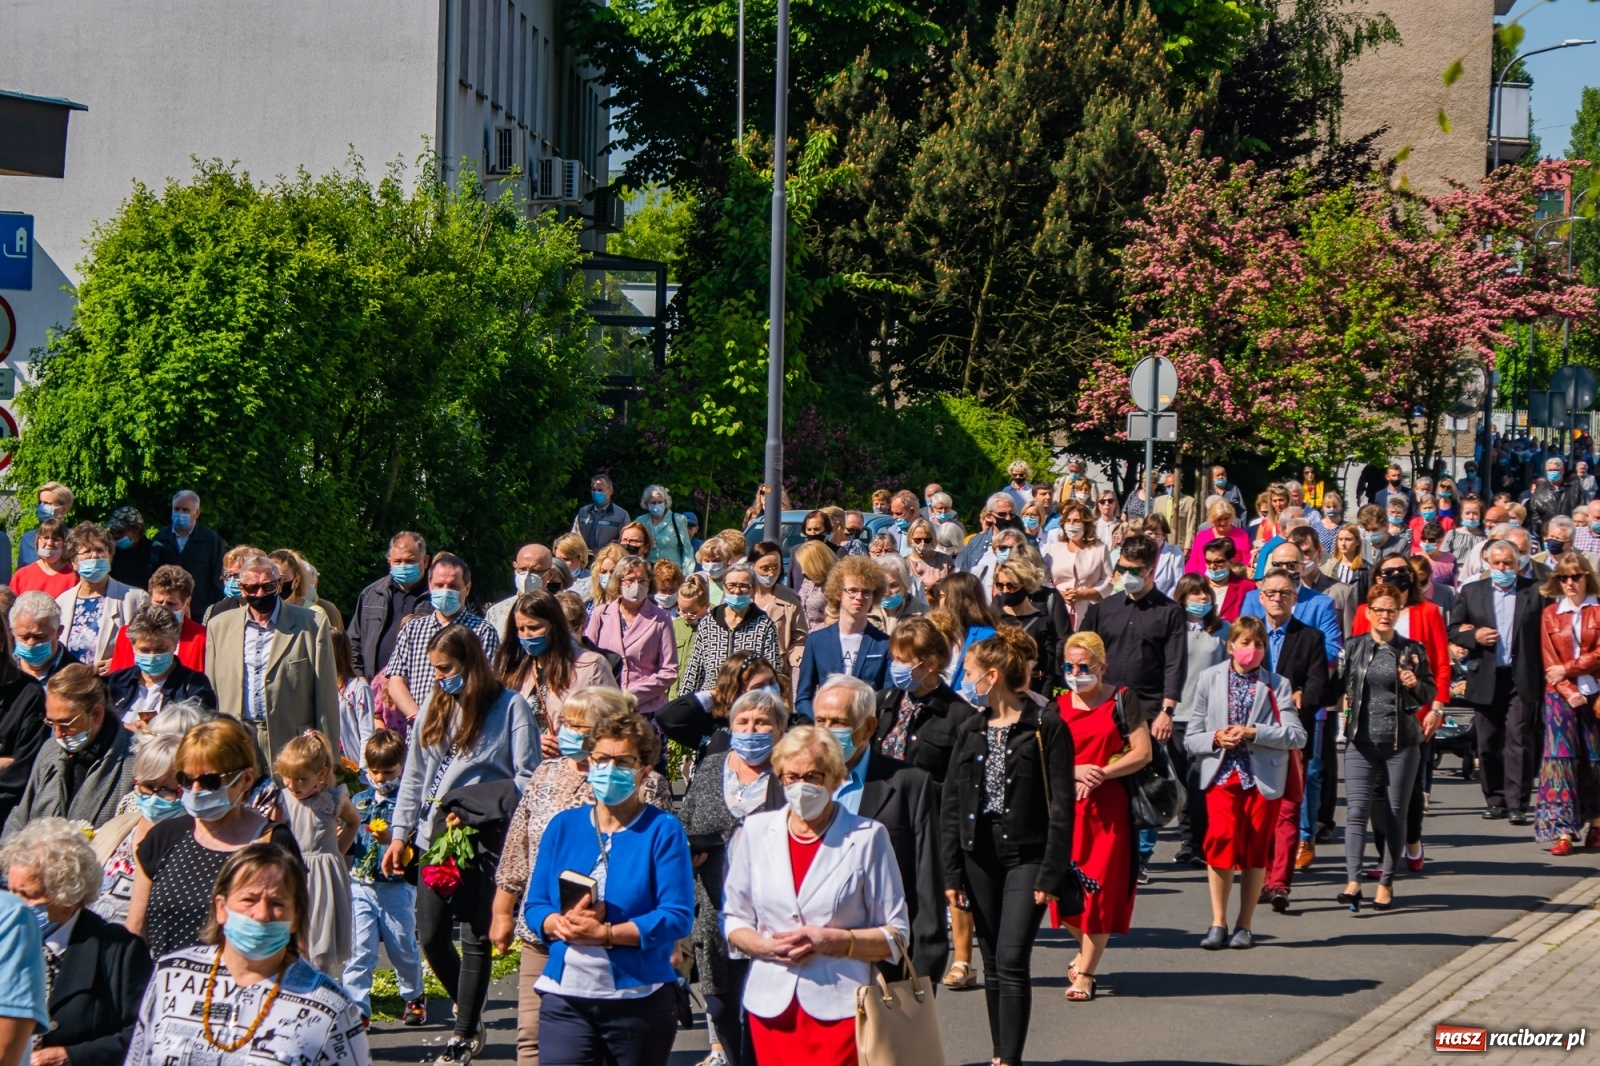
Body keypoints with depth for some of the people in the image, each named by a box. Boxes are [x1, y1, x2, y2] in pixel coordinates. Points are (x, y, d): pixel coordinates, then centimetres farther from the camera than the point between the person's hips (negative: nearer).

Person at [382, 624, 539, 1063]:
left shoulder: (509, 706, -6)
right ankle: (469, 1015, 28)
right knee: (431, 936, 6)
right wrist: (399, 833, 10)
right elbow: (414, 775, 15)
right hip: (434, 839, 6)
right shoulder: (434, 705, 12)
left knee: (475, 938, 0)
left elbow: (526, 778, -9)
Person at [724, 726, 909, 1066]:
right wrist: (763, 945, -6)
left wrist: (832, 941, -14)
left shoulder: (867, 837, 0)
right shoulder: (757, 831, 10)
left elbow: (896, 936, 1)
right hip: (771, 1007, 3)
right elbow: (733, 921, 16)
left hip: (839, 1008, -3)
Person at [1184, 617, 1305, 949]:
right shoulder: (1209, 680, 7)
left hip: (1264, 777, 1)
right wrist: (1216, 738, -12)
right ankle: (1218, 923, -9)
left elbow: (1297, 735, -5)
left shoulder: (1277, 685, 5)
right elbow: (1191, 739, 9)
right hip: (1222, 774, 0)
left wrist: (1253, 733, -15)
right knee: (1222, 836, -18)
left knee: (1255, 849, 3)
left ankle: (1244, 925, 15)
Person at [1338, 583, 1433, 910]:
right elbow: (1344, 686, 17)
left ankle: (1386, 883, 14)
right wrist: (1346, 700, -4)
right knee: (1356, 810, -12)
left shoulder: (1412, 650, 3)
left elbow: (1429, 693, 8)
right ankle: (1352, 882, -18)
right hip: (1361, 740, 0)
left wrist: (1415, 685, -13)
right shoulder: (1354, 647, 6)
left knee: (1395, 814, 4)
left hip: (1401, 741, 0)